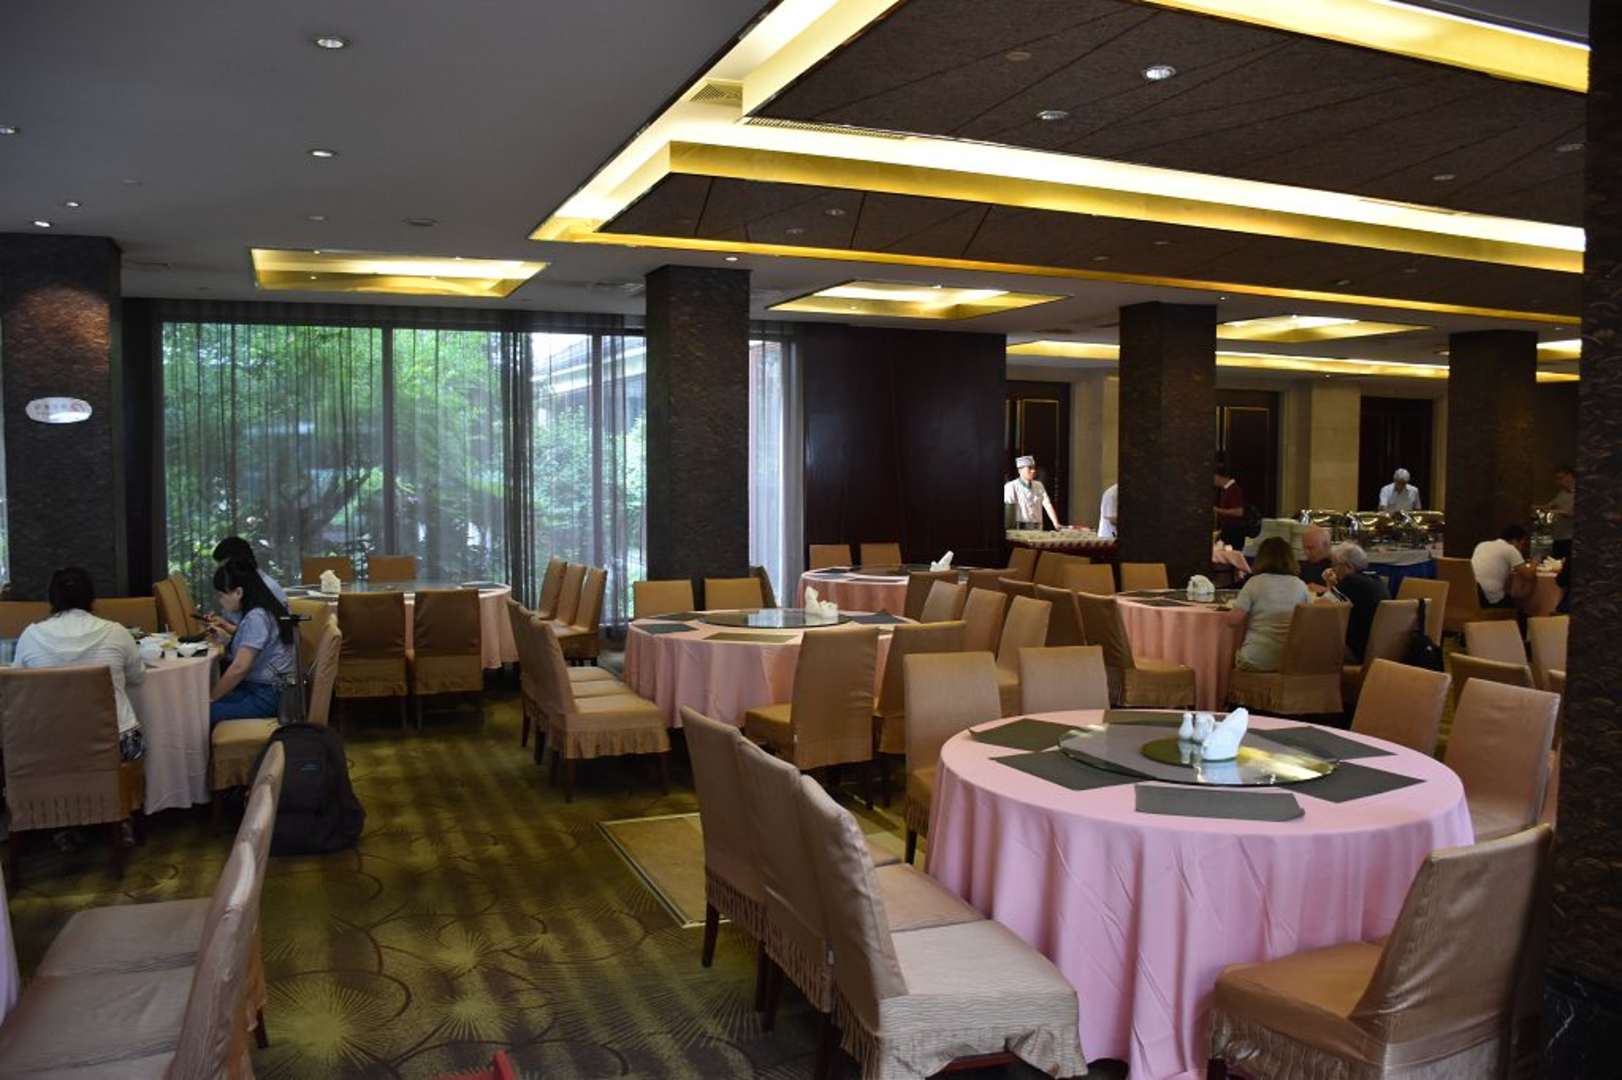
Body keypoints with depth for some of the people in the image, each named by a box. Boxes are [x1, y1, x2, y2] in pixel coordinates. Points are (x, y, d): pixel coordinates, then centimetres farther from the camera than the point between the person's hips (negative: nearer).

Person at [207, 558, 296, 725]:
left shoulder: (256, 617, -19)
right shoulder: (263, 610, 8)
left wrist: (210, 698, -11)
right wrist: (227, 628, 18)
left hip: (266, 697, -9)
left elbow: (239, 668, -20)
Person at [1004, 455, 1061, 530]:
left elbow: (1047, 505, 6)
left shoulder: (1039, 486, 13)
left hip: (1037, 527, 4)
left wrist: (1056, 524, -6)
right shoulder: (1011, 486, -4)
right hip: (1020, 528, -4)